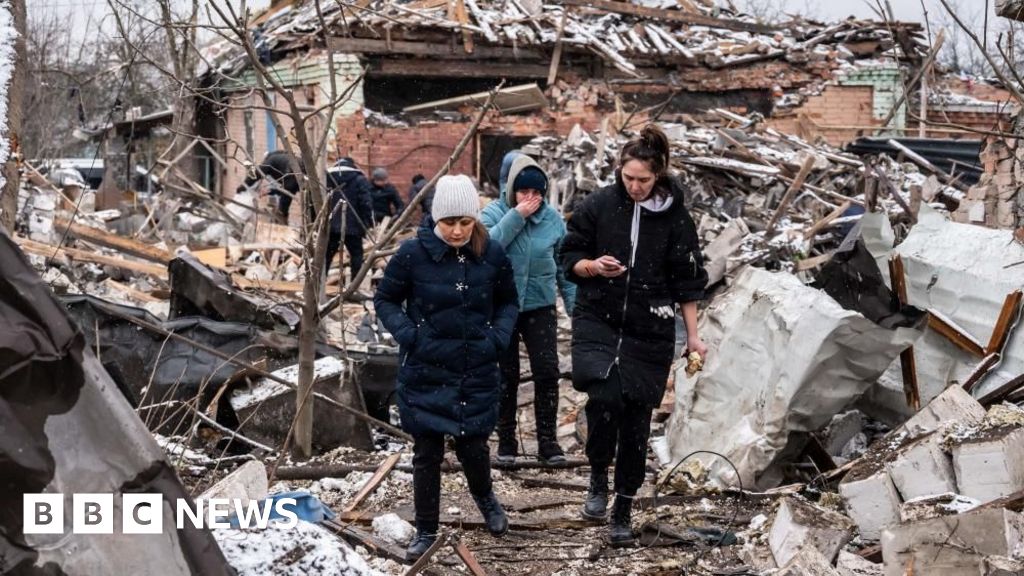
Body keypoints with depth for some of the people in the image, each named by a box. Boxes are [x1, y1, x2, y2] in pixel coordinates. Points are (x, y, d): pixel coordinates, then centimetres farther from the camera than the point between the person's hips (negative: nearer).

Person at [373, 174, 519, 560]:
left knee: (473, 446, 9)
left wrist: (498, 337, -5)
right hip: (425, 373, -1)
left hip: (477, 373, 1)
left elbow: (508, 302, 10)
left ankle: (484, 496, 43)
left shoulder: (492, 255, -5)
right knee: (427, 454, 7)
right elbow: (384, 300, 1)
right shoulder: (413, 253, -11)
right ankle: (426, 531, 25)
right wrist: (408, 334, -13)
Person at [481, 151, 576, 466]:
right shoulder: (493, 213, -7)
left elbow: (564, 265, 6)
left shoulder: (552, 217, -1)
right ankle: (506, 439, 19)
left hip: (540, 307, 1)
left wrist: (574, 305, 4)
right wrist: (517, 216, -26)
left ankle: (547, 439, 8)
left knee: (547, 372, -3)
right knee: (507, 375, 7)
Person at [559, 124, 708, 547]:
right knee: (604, 393, -25)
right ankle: (598, 477, -1)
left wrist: (692, 336, 4)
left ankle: (623, 510, 19)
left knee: (635, 416, 4)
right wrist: (594, 266, -14)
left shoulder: (674, 218, -1)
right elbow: (571, 259, 7)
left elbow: (687, 282, 6)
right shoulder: (598, 205, -1)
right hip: (597, 320, 0)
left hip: (649, 332, 1)